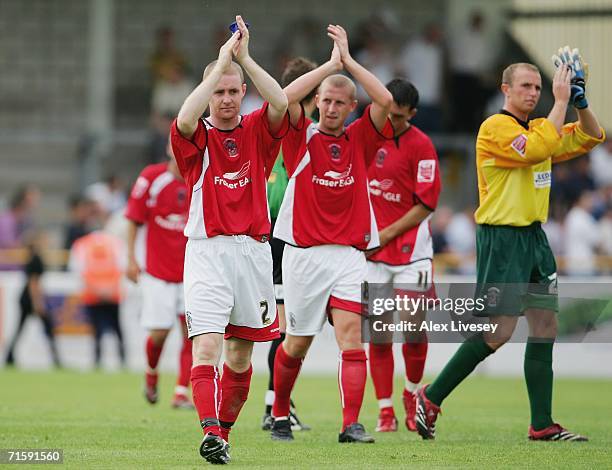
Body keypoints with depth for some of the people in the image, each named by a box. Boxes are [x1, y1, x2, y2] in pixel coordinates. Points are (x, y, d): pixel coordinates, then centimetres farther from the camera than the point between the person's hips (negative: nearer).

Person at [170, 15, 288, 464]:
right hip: (207, 251, -3)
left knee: (241, 355, 10)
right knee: (207, 347, -18)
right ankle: (211, 435, -28)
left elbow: (281, 103, -12)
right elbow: (185, 119, -22)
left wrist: (244, 57, -15)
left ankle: (224, 431, 25)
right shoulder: (197, 136, 2)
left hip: (253, 250, 3)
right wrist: (222, 62, -19)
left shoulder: (257, 131, 8)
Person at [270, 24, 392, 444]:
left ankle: (352, 425, -19)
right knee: (296, 346, 8)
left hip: (349, 256, 1)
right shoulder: (301, 136, 3)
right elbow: (286, 98, -15)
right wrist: (331, 63, -12)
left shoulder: (360, 140, 8)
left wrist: (348, 60, -5)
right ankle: (280, 416, 26)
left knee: (352, 338, -14)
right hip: (303, 255, -1)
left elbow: (385, 101, -7)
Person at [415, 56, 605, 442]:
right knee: (499, 331, -11)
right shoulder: (496, 128, -12)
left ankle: (542, 425, 5)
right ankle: (431, 398, 1)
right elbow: (539, 149, -28)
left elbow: (591, 137, 19)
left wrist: (579, 101, 2)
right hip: (502, 239, -9)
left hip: (534, 237, 9)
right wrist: (561, 102, -22)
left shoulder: (539, 128, 15)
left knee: (545, 327, 3)